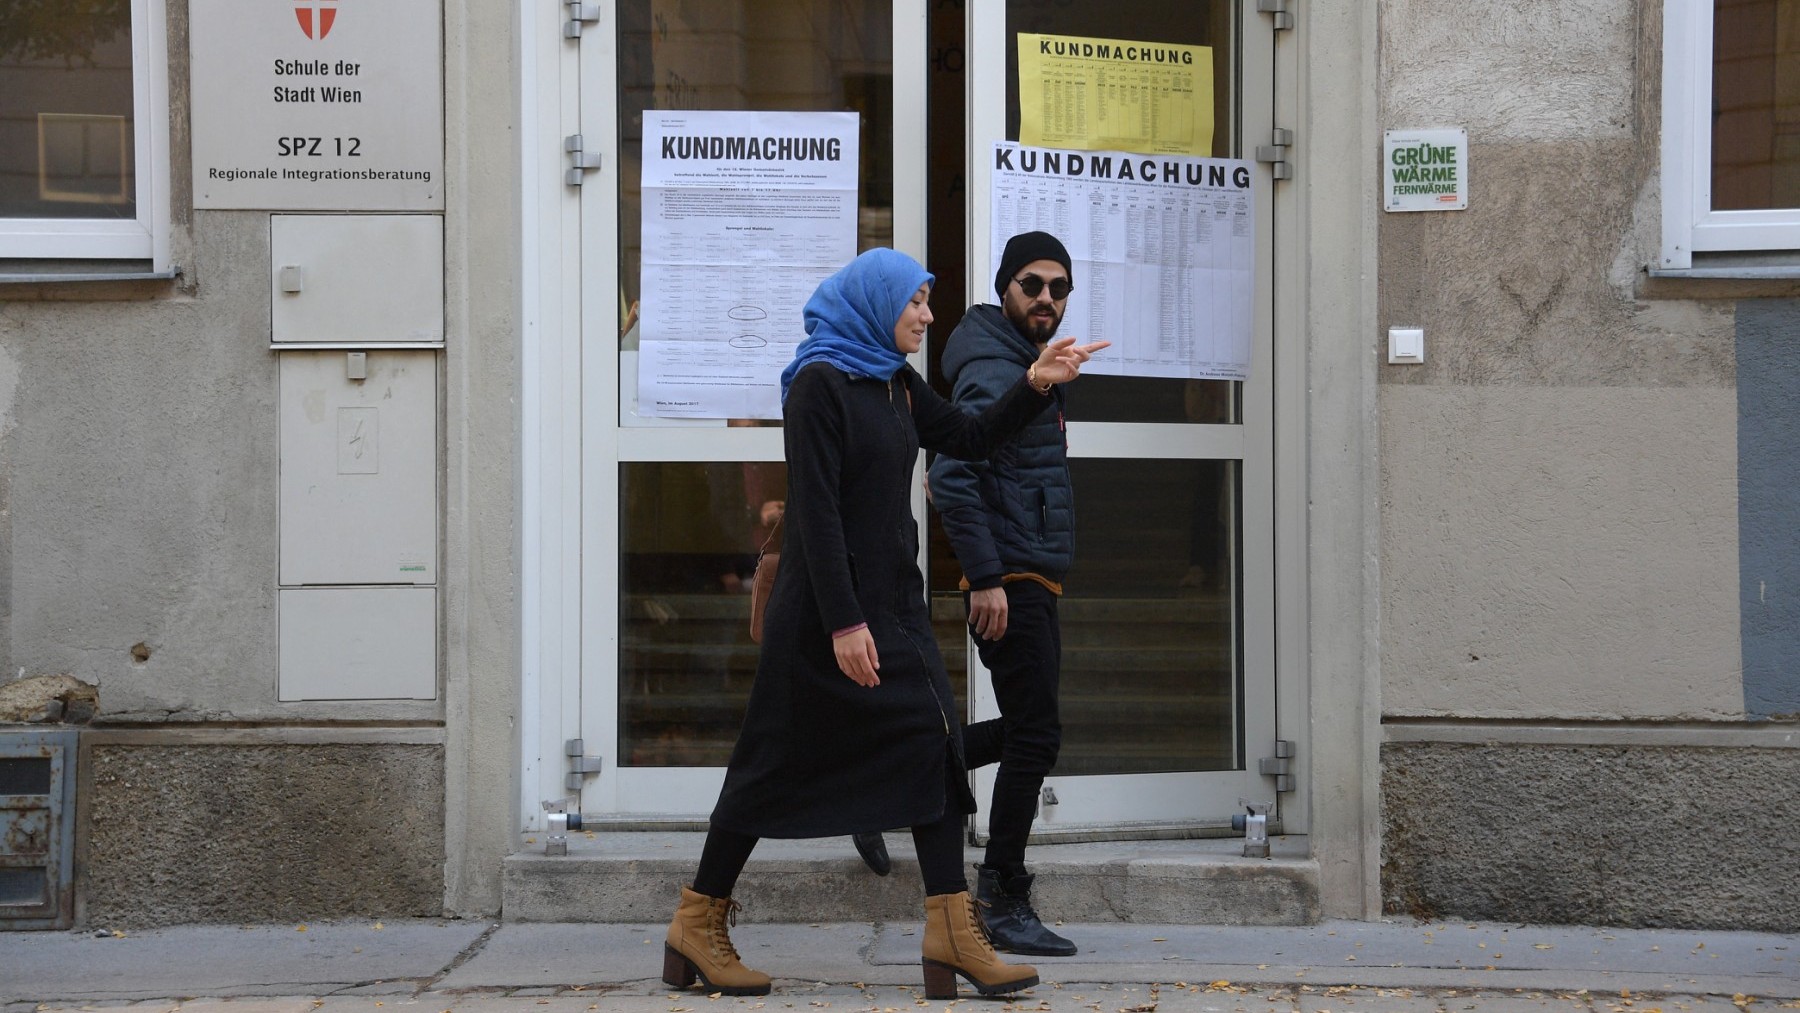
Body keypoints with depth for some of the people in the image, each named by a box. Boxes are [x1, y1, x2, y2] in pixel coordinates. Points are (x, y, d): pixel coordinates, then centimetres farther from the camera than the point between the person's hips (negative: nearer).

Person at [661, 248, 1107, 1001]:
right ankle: (695, 927, 13)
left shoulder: (897, 382, 13)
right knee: (780, 761, -1)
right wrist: (843, 622, -22)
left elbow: (970, 439, 18)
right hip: (827, 606, -8)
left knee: (932, 748, -1)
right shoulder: (819, 381, -13)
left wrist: (1036, 385, 4)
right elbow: (815, 508, -18)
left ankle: (953, 941, 1)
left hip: (894, 600, 8)